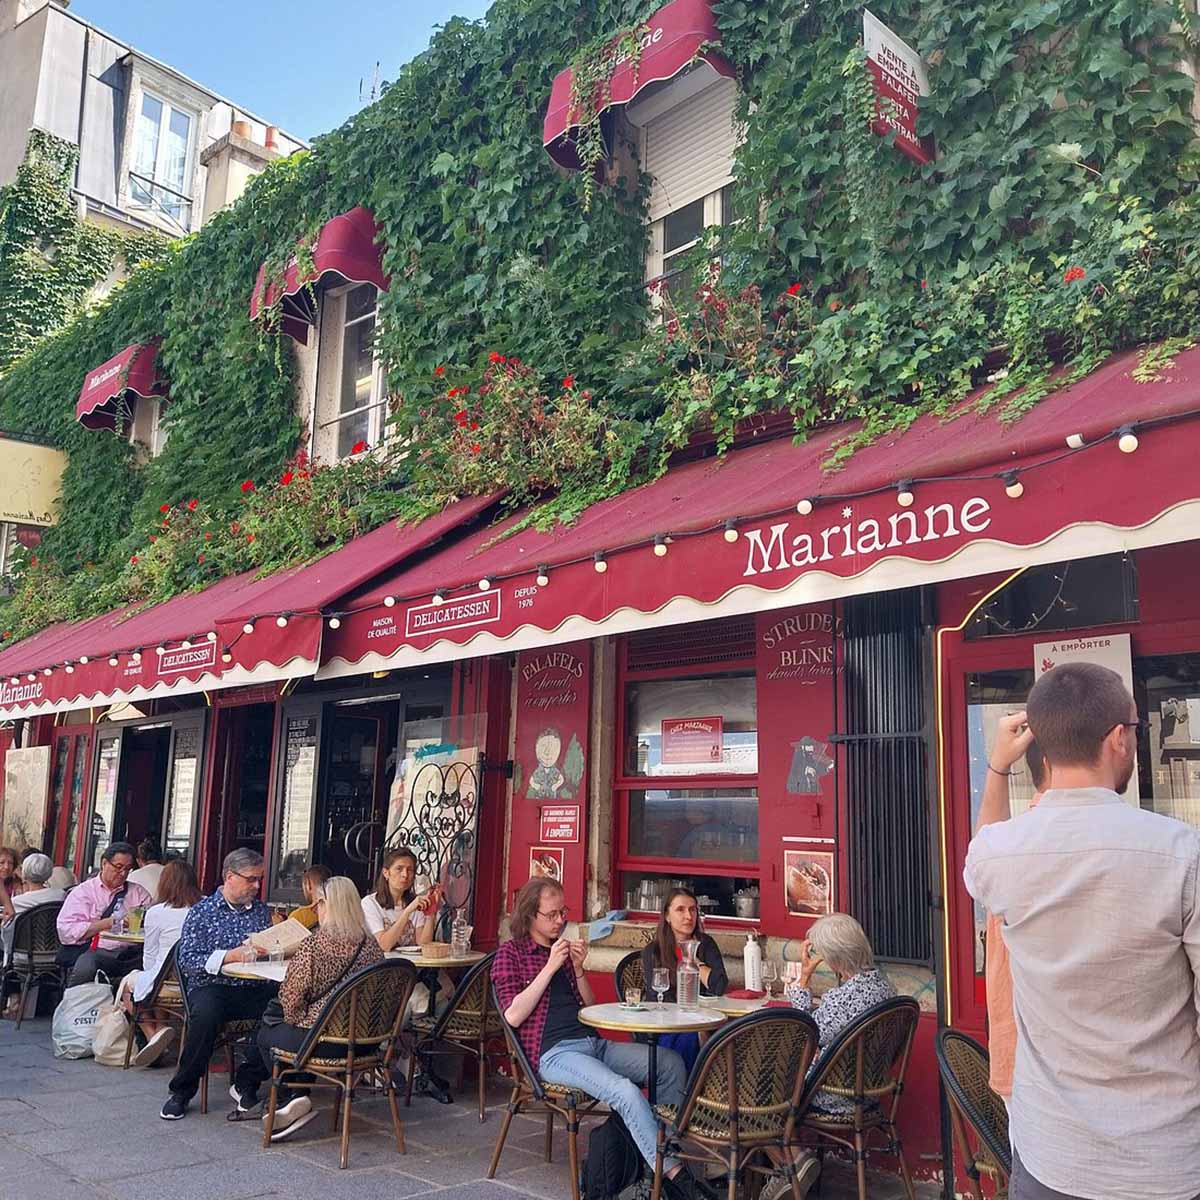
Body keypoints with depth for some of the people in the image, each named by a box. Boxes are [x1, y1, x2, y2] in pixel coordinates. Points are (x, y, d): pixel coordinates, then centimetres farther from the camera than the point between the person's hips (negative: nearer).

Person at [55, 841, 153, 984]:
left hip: (131, 953, 2)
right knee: (84, 967, -36)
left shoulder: (139, 892, 22)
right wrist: (107, 923, -7)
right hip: (94, 951, -2)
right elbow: (66, 931, -1)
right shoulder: (83, 891, 13)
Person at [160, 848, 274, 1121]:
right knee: (205, 1013, -37)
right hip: (211, 987, -3)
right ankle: (182, 1091, -13)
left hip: (254, 988, 3)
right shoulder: (202, 911, 4)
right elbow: (186, 960, -6)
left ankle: (246, 1083, -7)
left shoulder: (262, 911, 18)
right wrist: (230, 956, -16)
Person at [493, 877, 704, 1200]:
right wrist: (550, 967, -11)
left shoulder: (563, 948, 21)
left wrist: (578, 969, 4)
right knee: (626, 1092, -31)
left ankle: (669, 1147, -10)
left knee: (671, 1063, -13)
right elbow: (513, 1016, -10)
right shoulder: (509, 954, 4)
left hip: (594, 1043, 7)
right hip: (554, 1052, -7)